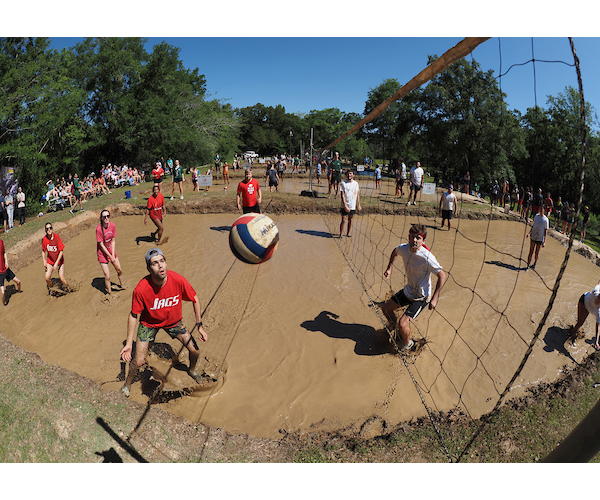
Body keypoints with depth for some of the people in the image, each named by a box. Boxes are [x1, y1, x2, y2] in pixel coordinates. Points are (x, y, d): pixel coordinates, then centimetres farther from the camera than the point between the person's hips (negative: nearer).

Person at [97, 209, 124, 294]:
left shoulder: (112, 225, -10)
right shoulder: (99, 229, -24)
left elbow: (113, 241, -4)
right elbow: (101, 245, -18)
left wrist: (113, 255, -10)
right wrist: (110, 256, -15)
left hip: (111, 251, 5)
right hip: (102, 253, -5)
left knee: (120, 270, 16)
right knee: (107, 277, -5)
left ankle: (121, 285, 43)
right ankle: (109, 292, 15)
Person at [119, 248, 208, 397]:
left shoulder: (178, 280, -29)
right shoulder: (141, 289, -31)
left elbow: (195, 299, -11)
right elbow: (133, 315, -15)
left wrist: (199, 326, -8)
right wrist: (128, 343, -12)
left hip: (174, 321, 2)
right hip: (149, 323, -2)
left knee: (195, 351, 4)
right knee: (139, 361, -7)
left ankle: (192, 370, 41)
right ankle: (127, 384, 30)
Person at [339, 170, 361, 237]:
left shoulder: (356, 183, 8)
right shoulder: (343, 183, -5)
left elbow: (358, 195, 13)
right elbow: (342, 195, -10)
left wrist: (358, 205, 10)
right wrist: (345, 206, -17)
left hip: (353, 206, 4)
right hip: (345, 206, -4)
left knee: (350, 220, 11)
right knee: (344, 220, -7)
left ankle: (348, 233, 24)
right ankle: (341, 234, 4)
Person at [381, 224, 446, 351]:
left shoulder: (427, 258, -32)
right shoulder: (403, 248, -13)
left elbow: (442, 276, -21)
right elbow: (395, 252, 13)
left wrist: (434, 298, -22)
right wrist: (389, 268, 4)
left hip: (420, 297, -7)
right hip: (407, 291, 7)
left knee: (402, 324, -18)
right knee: (385, 309, 16)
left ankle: (408, 343, 17)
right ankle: (398, 330, 44)